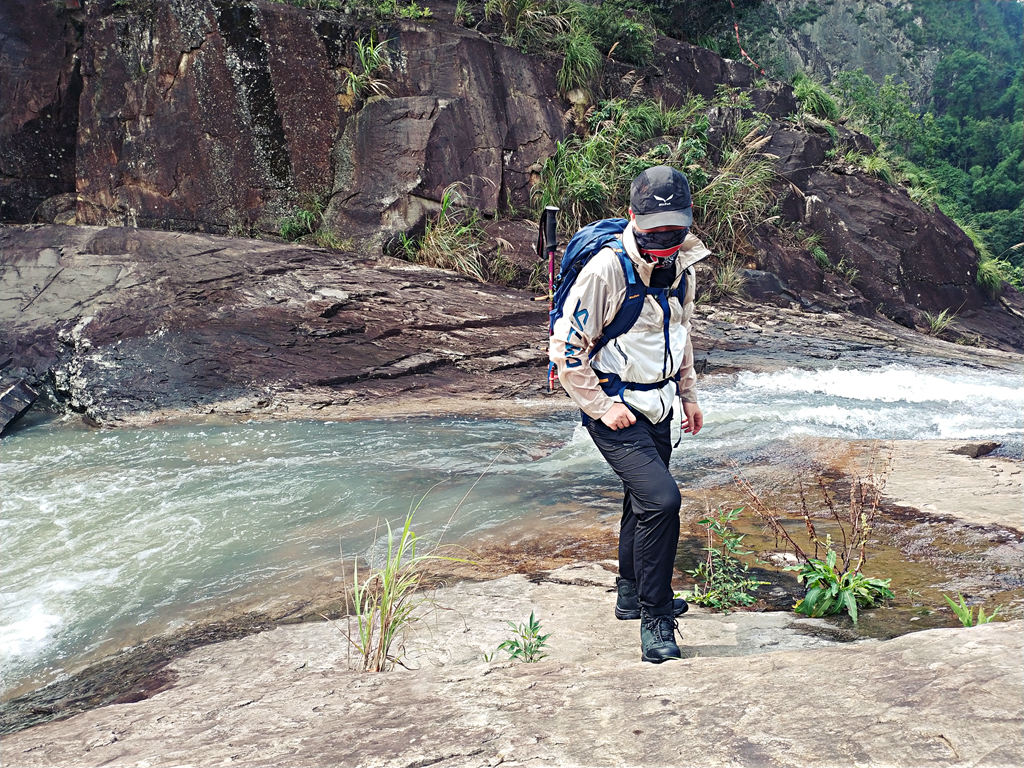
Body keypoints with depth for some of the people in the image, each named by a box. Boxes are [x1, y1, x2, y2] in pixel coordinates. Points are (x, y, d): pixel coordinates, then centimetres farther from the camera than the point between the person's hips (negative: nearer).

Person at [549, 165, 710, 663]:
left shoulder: (681, 268, 3)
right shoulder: (606, 270, -21)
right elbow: (566, 349, -18)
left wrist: (688, 394, 19)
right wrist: (603, 407, -17)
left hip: (656, 408, 8)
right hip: (615, 411, -8)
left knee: (645, 501, 20)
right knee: (660, 499, -20)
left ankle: (632, 595, 41)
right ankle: (655, 621, -6)